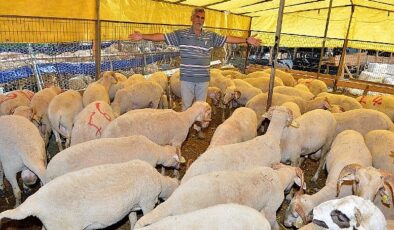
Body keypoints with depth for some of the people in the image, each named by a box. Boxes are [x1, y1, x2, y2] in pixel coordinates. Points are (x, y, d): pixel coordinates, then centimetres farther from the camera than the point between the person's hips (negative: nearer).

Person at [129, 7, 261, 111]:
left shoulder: (211, 36, 5)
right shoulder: (181, 34, -2)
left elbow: (228, 39, 6)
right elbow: (162, 37, -5)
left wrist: (246, 40, 0)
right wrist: (143, 37, -13)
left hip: (203, 79, 2)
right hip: (186, 78, -2)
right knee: (186, 106, 9)